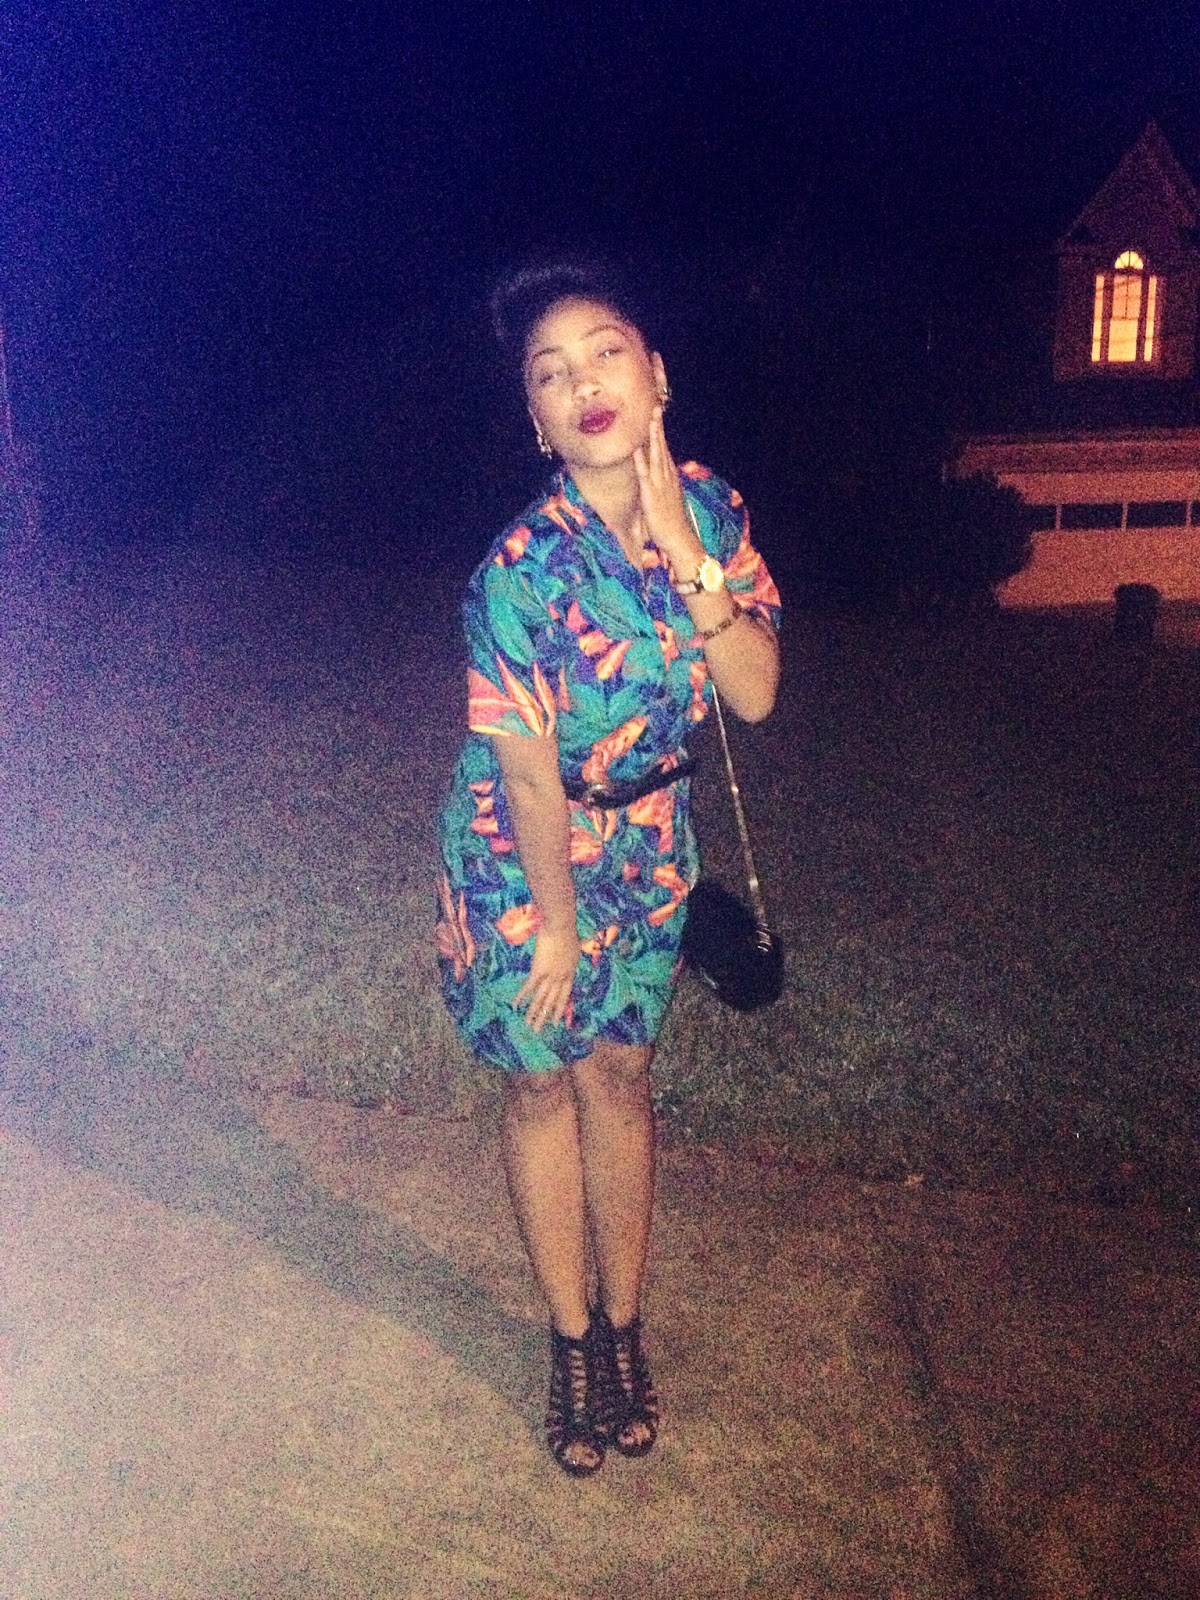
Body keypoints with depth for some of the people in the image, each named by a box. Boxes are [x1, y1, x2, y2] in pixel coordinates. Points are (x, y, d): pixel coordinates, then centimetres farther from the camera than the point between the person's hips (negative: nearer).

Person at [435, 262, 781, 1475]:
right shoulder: (523, 566, -28)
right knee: (544, 1083, 10)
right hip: (522, 852, -4)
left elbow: (755, 696, -17)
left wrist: (684, 548, -27)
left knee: (618, 1072, 15)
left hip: (647, 841, 4)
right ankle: (573, 1340, 31)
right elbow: (533, 779, -20)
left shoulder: (710, 510, -12)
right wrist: (554, 924, -11)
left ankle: (624, 1325, 34)